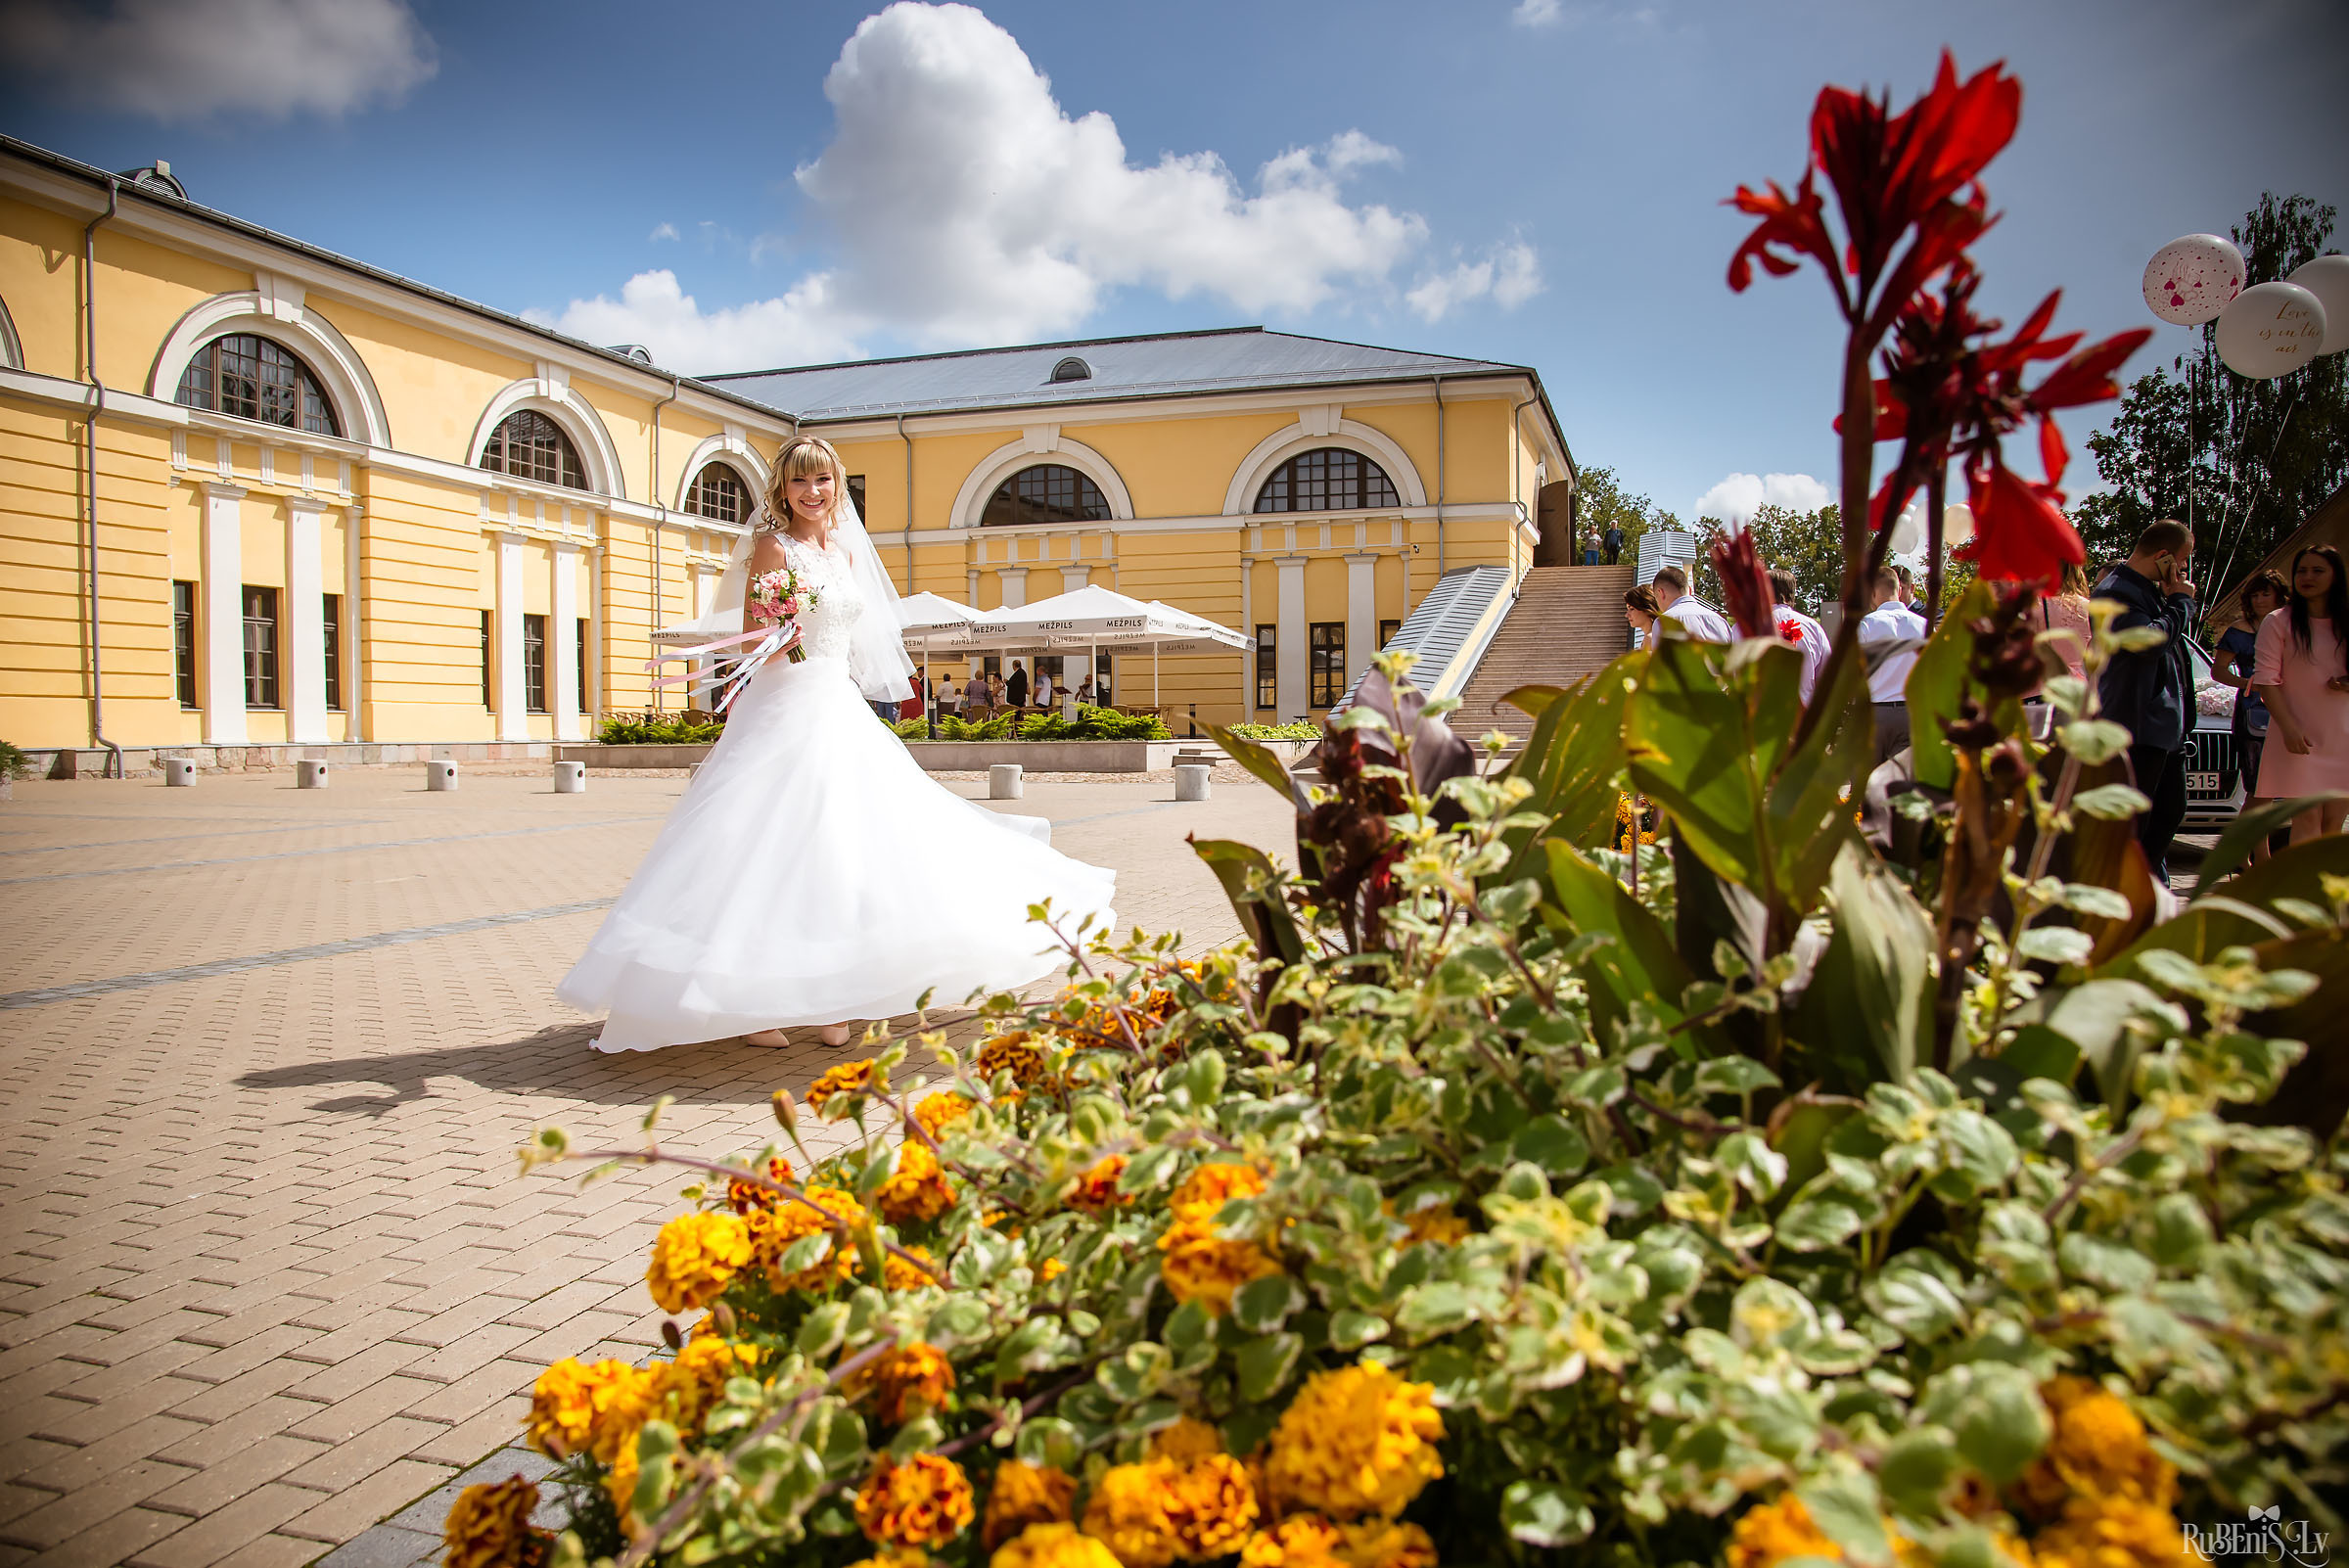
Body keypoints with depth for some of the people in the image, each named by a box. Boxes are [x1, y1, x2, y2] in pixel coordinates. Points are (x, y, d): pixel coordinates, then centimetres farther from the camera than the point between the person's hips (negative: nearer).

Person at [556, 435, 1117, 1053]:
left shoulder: (846, 551, 15)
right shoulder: (772, 546, -5)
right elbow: (751, 643, -8)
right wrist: (777, 644, -29)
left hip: (843, 714, 7)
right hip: (784, 713, -7)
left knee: (842, 851, 3)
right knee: (771, 851, -8)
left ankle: (828, 1002, 10)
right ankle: (751, 1004, 2)